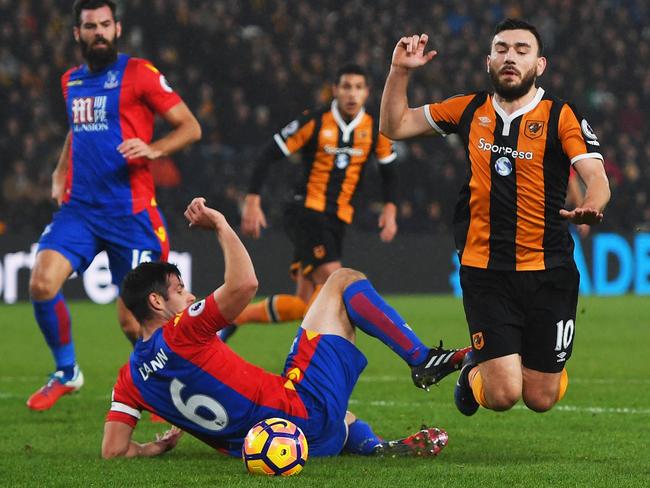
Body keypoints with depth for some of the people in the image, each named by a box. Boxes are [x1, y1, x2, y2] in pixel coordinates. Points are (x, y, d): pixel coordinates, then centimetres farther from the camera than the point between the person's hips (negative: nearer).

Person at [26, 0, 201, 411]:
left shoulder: (139, 73, -4)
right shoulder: (71, 81, 14)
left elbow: (190, 127, -4)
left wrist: (153, 149, -22)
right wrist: (60, 172, 18)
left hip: (129, 212, -5)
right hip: (79, 208, 5)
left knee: (132, 322, -4)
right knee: (42, 284, -18)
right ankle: (66, 371, 4)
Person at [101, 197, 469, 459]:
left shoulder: (130, 378, 4)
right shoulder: (180, 333, -16)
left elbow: (114, 450, 0)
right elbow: (244, 284, -26)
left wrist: (156, 447, 19)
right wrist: (220, 224, -13)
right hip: (305, 410, -7)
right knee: (344, 281, 6)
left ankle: (369, 443, 14)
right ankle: (422, 360, 10)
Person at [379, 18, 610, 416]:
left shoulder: (562, 117, -4)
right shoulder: (471, 110, 7)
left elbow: (596, 177, -16)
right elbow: (395, 126, 17)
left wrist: (591, 208, -39)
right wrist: (400, 71, 1)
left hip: (548, 273, -1)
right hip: (484, 271, 1)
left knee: (540, 399, 3)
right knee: (502, 395, -8)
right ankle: (475, 370, 27)